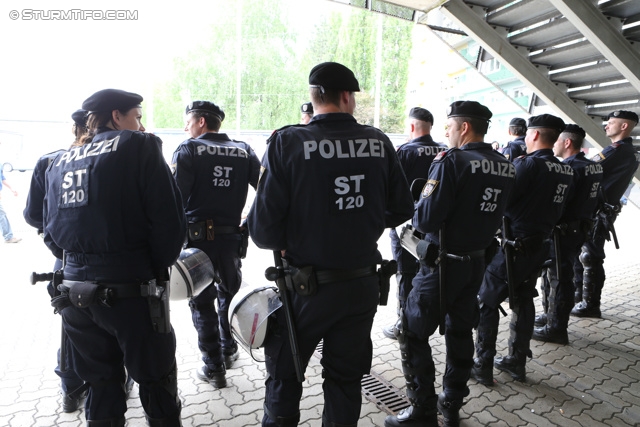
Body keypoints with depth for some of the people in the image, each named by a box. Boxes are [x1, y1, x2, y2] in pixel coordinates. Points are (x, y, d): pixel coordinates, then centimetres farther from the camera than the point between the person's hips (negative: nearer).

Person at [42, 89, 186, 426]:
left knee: (101, 385, 22)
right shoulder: (139, 147, -6)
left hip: (75, 292, 6)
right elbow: (169, 220, -14)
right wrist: (157, 268, 1)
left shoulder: (60, 162, 12)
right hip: (130, 292, -6)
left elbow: (51, 234, 14)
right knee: (157, 385, 10)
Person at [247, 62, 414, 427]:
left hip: (307, 287, -3)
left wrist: (284, 244, 3)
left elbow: (263, 224, -18)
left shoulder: (288, 141, -14)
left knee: (284, 376, 20)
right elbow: (402, 209, 2)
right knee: (346, 378, 22)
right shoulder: (379, 143, -4)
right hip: (363, 284, 3)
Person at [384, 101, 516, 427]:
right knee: (460, 331, 19)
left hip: (443, 263, -8)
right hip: (477, 262, 8)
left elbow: (424, 220, -21)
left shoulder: (452, 161, -19)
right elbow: (493, 213, 13)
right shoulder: (506, 167, 4)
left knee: (413, 334, 5)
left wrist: (434, 175, -5)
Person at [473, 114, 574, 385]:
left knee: (487, 302, 3)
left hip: (515, 245, -7)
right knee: (523, 301, 17)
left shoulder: (527, 164, -17)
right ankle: (517, 362, 28)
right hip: (541, 245, 8)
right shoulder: (566, 171, 6)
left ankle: (483, 366, 9)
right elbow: (557, 207, 15)